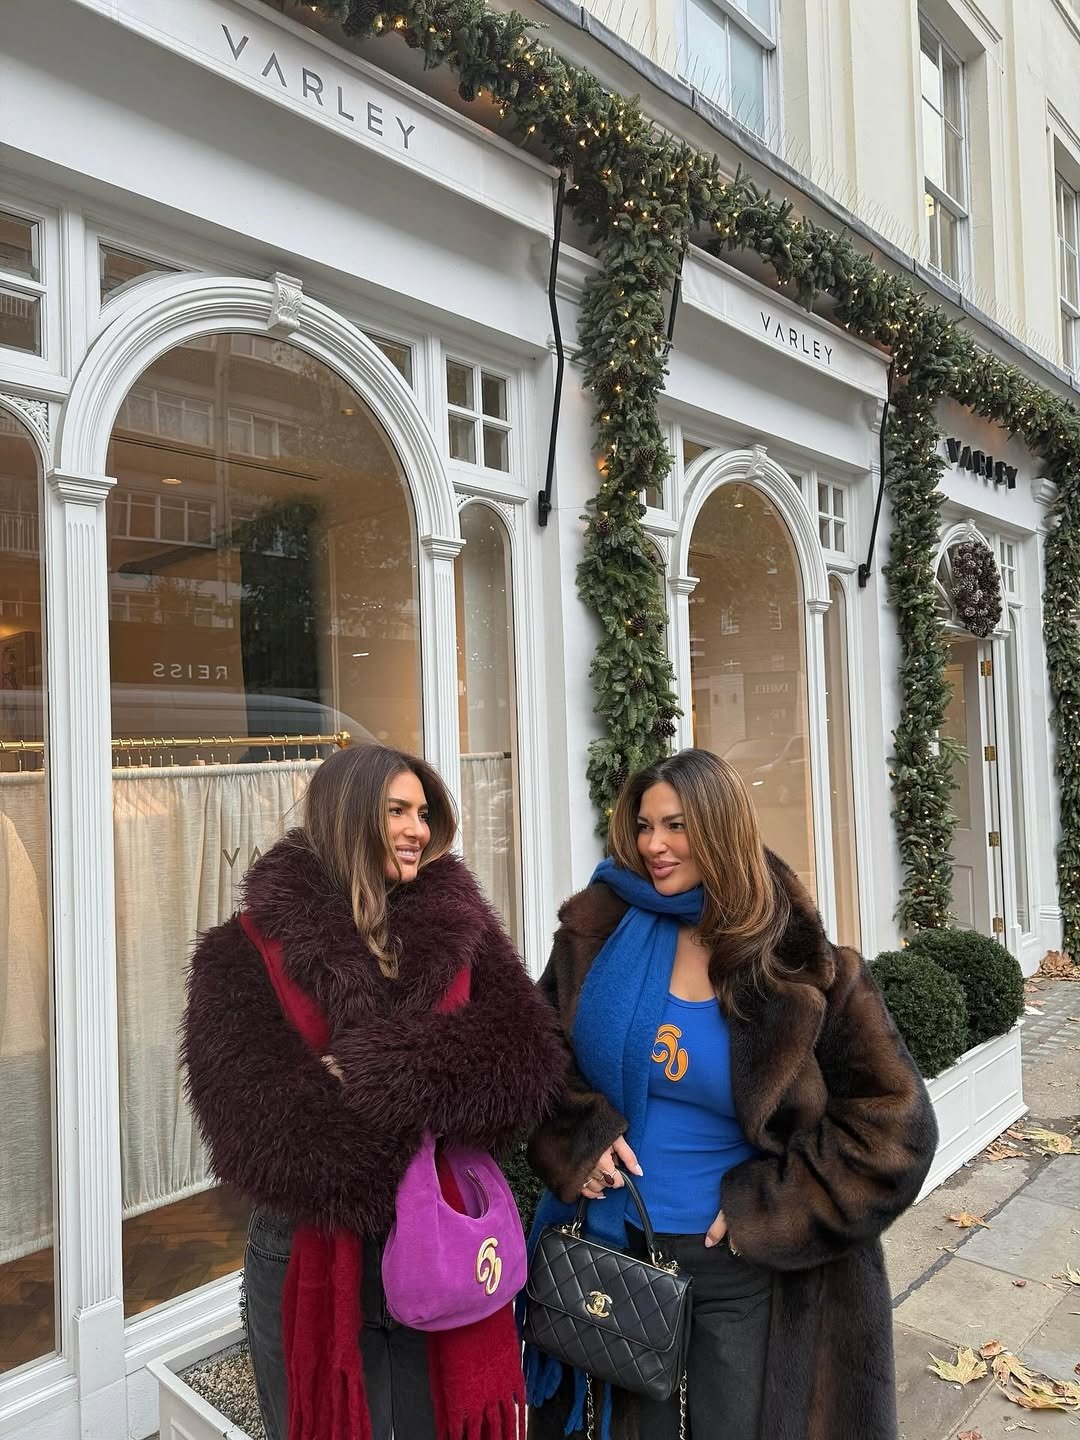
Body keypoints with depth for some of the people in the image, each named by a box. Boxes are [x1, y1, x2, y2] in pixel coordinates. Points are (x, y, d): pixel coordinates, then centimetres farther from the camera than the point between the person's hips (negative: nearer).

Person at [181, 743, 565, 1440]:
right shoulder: (248, 952, -9)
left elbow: (533, 1055, -11)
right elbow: (253, 1118, -20)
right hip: (314, 1257, -2)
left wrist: (383, 1067, -24)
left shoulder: (459, 924, -1)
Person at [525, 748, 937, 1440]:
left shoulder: (803, 968, -13)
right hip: (619, 1252, 2)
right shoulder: (600, 933, -7)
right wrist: (577, 1137, -10)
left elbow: (894, 1124, -9)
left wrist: (768, 1207, -13)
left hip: (749, 1269, -2)